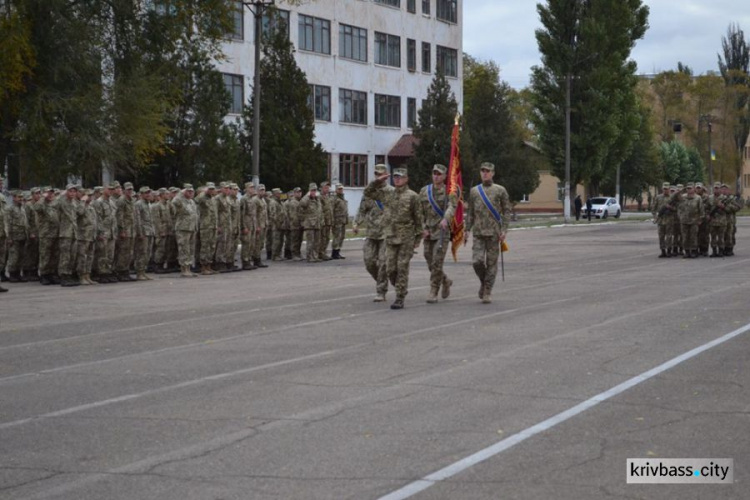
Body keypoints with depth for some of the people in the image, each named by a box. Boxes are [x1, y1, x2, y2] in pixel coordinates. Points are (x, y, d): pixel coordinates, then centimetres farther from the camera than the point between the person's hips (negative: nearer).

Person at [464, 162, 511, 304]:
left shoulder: (500, 190, 1)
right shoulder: (474, 191, 9)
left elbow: (506, 211, 1)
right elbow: (470, 212, 13)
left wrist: (504, 230, -9)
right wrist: (467, 230, 6)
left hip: (494, 233, -2)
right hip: (478, 233, 2)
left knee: (491, 263, -1)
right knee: (477, 261, -9)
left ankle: (487, 293, 6)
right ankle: (483, 281, 19)